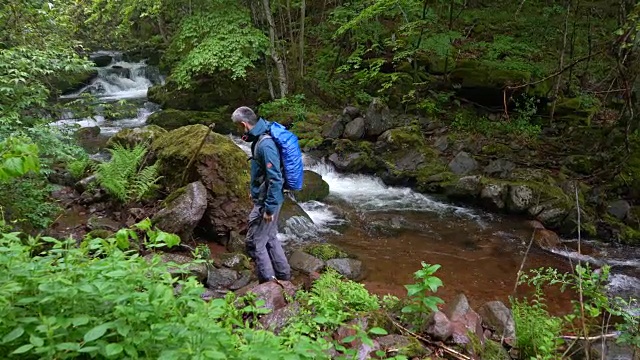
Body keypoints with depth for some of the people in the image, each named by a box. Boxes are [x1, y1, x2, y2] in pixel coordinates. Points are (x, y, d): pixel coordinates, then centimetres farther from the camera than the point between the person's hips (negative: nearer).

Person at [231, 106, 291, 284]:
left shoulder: (265, 144, -26)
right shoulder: (260, 137, 5)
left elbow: (275, 179, -27)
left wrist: (269, 208, -23)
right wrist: (254, 190, 25)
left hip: (266, 202, -10)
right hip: (264, 197, 10)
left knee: (255, 243, 1)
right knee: (270, 238, 20)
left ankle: (268, 284, 12)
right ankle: (284, 276, 32)